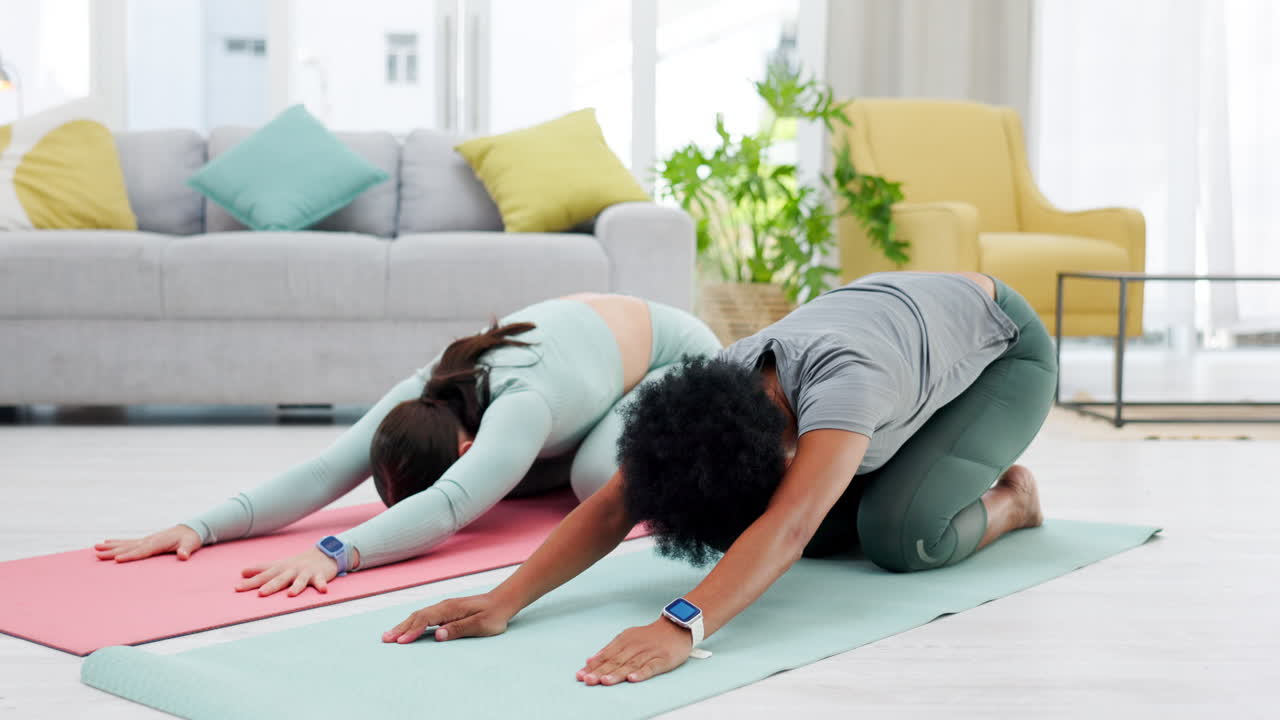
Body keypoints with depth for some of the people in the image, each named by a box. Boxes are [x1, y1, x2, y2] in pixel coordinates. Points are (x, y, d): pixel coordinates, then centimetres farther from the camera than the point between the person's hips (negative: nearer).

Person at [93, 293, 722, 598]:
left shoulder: (518, 407, -46)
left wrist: (336, 553, -74)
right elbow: (324, 471, -37)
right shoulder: (419, 400, -27)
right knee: (503, 474, -3)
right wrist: (202, 526, -49)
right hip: (582, 327, 6)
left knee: (599, 477, -30)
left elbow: (446, 508, -60)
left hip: (676, 349, -6)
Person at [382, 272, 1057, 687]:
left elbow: (787, 526, -62)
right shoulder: (722, 386, -28)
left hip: (1002, 347, -6)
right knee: (825, 531, -9)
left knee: (899, 533, -26)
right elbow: (612, 508, -34)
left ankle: (1010, 497, 6)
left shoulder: (840, 382, -47)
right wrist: (502, 601, -47)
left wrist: (680, 626, -76)